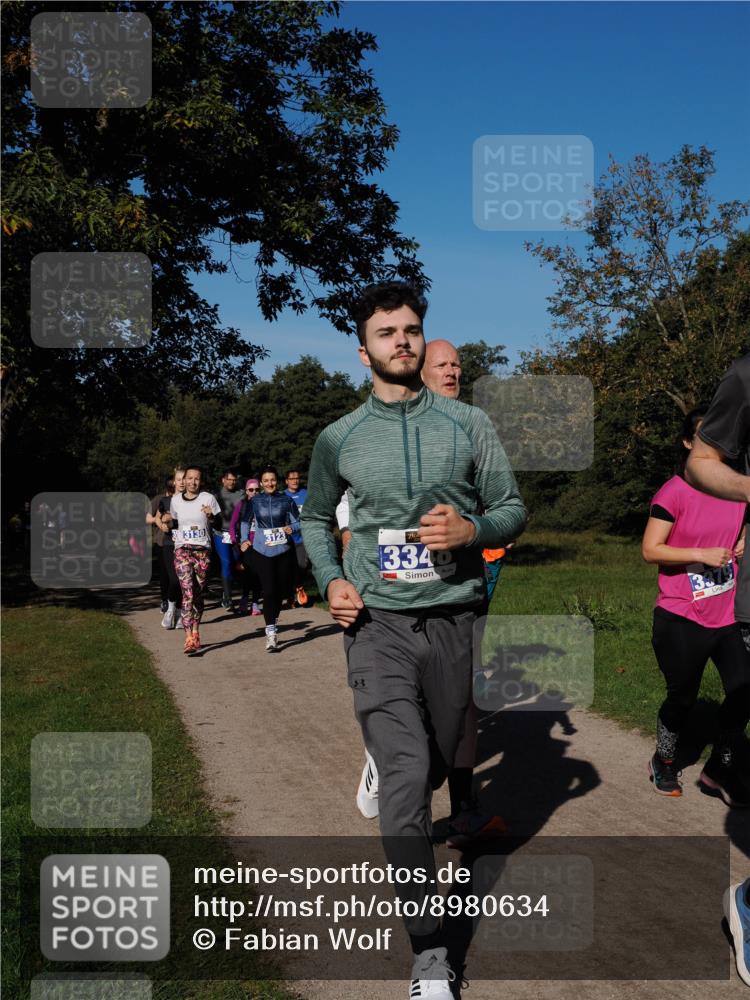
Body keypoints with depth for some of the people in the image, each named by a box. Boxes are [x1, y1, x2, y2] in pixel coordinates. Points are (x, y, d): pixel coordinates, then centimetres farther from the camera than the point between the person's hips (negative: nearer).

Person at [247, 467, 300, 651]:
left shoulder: (286, 500, 2)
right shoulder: (254, 501, 3)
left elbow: (297, 522, 5)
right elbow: (245, 521, 16)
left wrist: (291, 528, -16)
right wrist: (244, 540, 6)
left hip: (284, 551, 2)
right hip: (262, 552, -2)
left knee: (283, 588, 11)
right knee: (269, 591, -10)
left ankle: (273, 617, 40)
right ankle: (271, 633, -8)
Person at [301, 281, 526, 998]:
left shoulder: (469, 425, 4)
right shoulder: (338, 439, 4)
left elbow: (511, 508, 7)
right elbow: (316, 519, 18)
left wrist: (472, 529, -15)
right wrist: (330, 580, 1)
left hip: (453, 620, 2)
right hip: (377, 623, -2)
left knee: (435, 765, 16)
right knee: (407, 773, -13)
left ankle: (383, 761, 53)